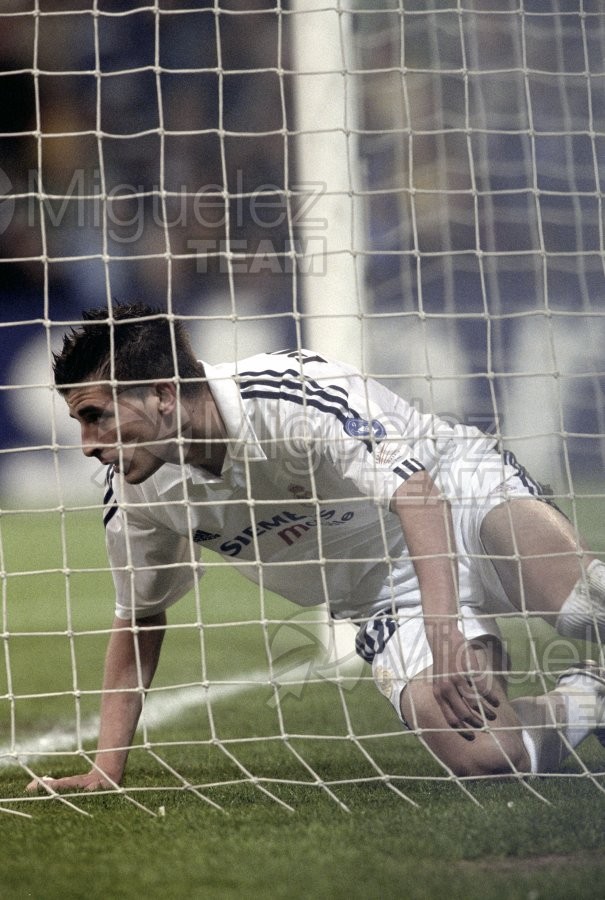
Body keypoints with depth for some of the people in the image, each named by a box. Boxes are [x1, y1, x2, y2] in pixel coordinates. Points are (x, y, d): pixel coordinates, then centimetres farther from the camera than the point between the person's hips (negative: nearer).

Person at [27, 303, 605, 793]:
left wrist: (443, 631, -42)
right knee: (481, 757, -22)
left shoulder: (288, 394, -26)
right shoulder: (134, 494, -5)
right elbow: (138, 621, 10)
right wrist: (105, 770, 6)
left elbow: (417, 493, -31)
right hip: (387, 596, 6)